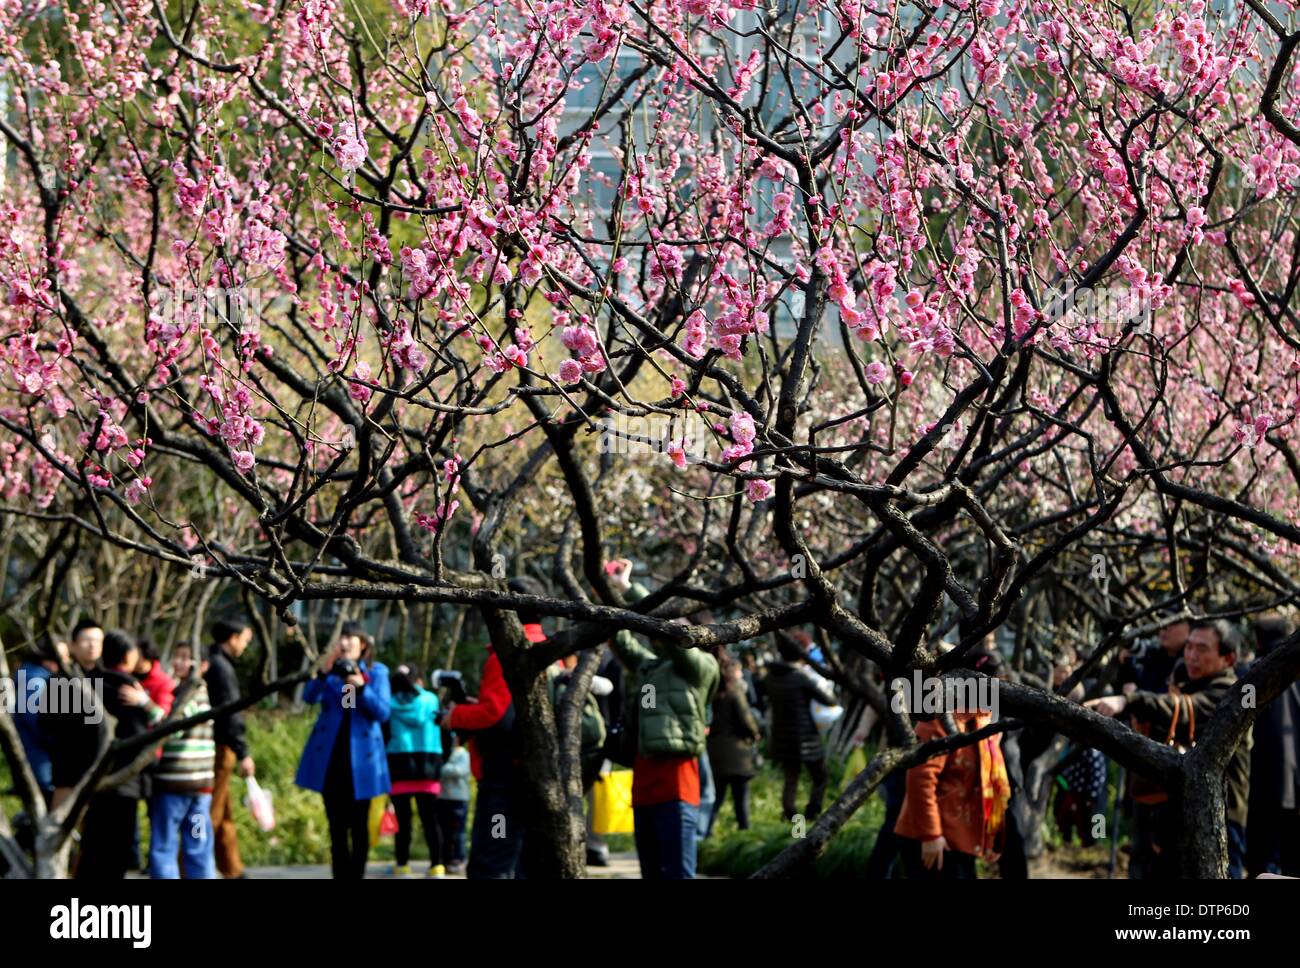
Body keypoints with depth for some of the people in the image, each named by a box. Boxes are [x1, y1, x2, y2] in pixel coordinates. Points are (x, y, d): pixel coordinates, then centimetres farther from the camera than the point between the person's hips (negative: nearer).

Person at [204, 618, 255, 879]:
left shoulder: (210, 663, 13)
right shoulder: (221, 668, -17)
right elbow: (230, 715, -22)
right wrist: (243, 753, -21)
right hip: (219, 749, -10)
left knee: (225, 811, 18)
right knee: (209, 815, -6)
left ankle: (233, 870, 26)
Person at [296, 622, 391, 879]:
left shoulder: (377, 671, 1)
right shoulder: (330, 668, 6)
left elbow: (383, 713, -7)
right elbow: (309, 697, -10)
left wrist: (361, 687, -22)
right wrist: (323, 673, -28)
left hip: (360, 757, -1)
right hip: (331, 757, 2)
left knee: (359, 825, 2)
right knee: (337, 825, 2)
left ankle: (356, 875, 9)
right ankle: (340, 876, 4)